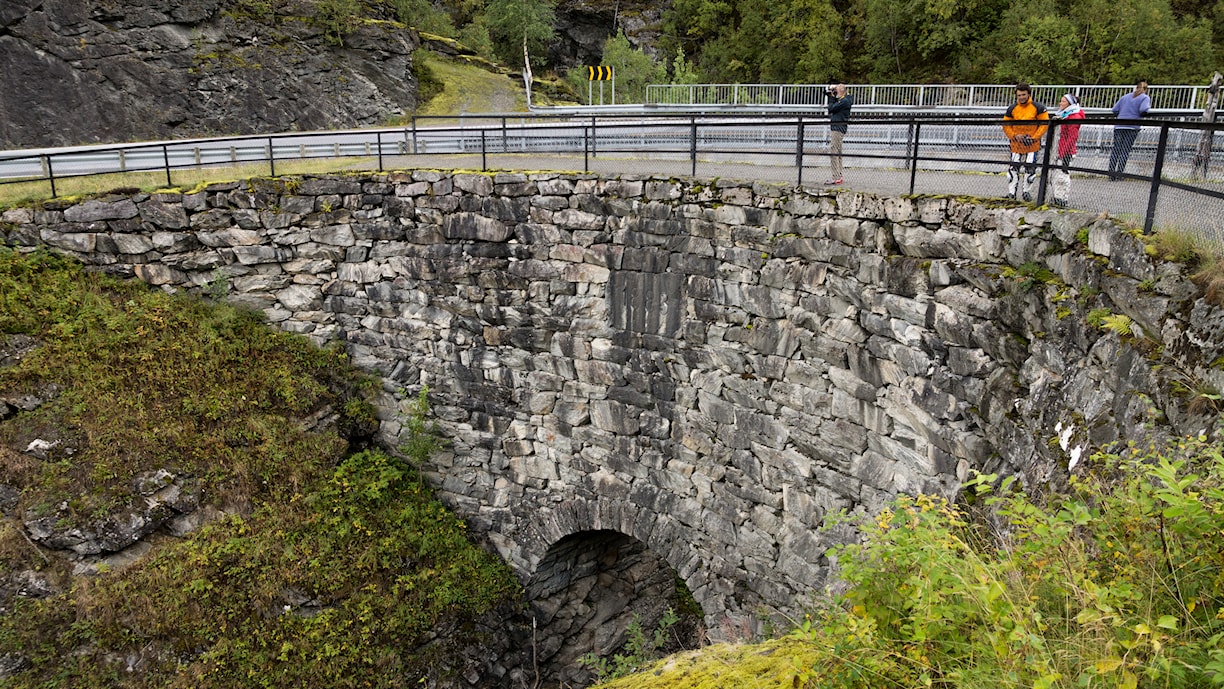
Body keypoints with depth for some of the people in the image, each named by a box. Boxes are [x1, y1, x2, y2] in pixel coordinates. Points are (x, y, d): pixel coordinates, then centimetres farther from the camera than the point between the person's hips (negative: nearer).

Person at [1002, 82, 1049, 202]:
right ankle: (1011, 193, 9)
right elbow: (1006, 125, 4)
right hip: (1016, 144, 2)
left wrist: (1035, 137, -13)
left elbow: (1044, 123, -4)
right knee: (1013, 168, 2)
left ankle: (1027, 193, 13)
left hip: (1032, 144, -2)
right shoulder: (1012, 109, 1)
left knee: (1030, 168, 2)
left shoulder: (1037, 107, -5)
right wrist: (1014, 136, -11)